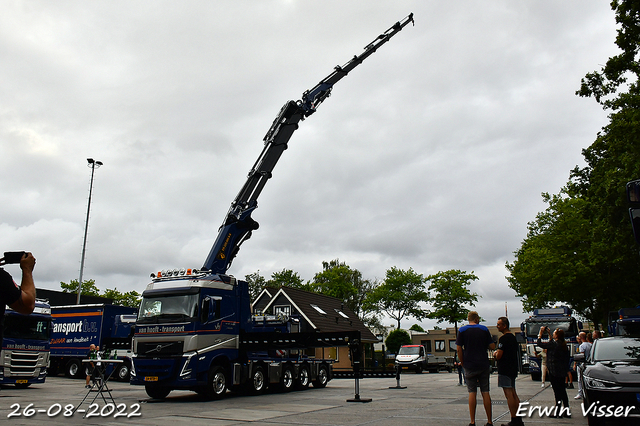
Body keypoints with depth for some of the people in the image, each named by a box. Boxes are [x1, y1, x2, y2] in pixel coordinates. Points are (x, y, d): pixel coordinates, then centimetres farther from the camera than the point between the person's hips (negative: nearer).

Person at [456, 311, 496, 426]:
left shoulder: (462, 330, 0)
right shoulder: (484, 329, 2)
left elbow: (459, 348, -6)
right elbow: (492, 347, 1)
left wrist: (463, 363, 3)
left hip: (469, 366, -1)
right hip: (484, 365, 1)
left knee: (472, 393, 3)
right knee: (485, 392, 7)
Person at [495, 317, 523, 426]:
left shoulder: (503, 338, -15)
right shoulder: (513, 337, 15)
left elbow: (499, 355, -20)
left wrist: (495, 354, 1)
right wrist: (498, 354, 20)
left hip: (505, 370, -10)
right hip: (513, 368, 10)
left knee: (509, 394, -7)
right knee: (513, 394, 13)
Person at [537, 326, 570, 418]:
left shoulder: (554, 344, -17)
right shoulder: (564, 345, 7)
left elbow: (540, 344, -9)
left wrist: (540, 333, 3)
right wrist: (549, 334, 29)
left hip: (554, 371, -8)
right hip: (563, 372, 8)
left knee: (557, 391, -3)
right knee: (562, 391, 14)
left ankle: (558, 412, 1)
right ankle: (567, 411, 18)